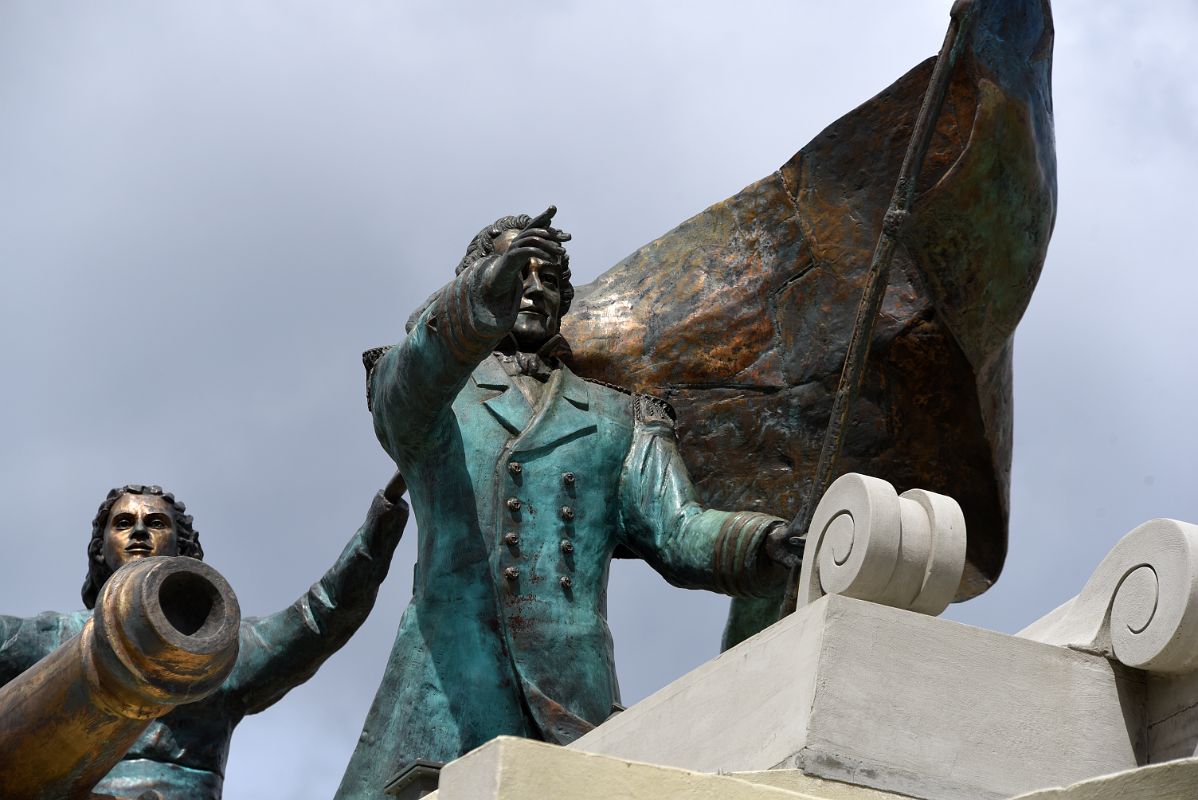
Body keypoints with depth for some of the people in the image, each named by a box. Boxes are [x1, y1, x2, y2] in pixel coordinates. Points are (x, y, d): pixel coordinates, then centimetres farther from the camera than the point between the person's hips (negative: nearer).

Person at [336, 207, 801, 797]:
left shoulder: (619, 419, 24)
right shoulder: (428, 393, 17)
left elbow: (675, 533, 10)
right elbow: (414, 376, -8)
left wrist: (759, 546, -13)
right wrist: (479, 301, -30)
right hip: (448, 685, -2)